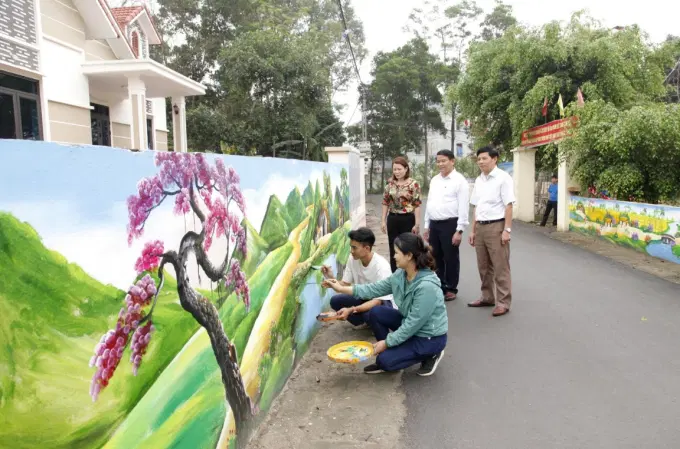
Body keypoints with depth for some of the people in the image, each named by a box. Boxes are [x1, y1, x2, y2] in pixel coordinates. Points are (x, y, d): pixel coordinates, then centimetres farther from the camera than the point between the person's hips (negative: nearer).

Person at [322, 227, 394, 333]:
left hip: (383, 302, -6)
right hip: (364, 298, 7)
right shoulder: (353, 260, -11)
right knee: (335, 301, -14)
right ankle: (365, 322, 1)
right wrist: (332, 279, -28)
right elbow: (345, 284, -4)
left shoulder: (381, 266, -29)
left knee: (370, 314, -38)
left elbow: (378, 300, -31)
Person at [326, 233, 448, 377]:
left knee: (385, 360, -14)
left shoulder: (426, 287, -33)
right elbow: (376, 288, 2)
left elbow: (414, 323, -28)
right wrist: (342, 288, -1)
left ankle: (430, 354, 5)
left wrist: (387, 342, -18)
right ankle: (386, 356, 9)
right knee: (375, 312, -7)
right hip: (411, 325, 8)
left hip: (430, 337, -8)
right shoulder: (401, 275, -7)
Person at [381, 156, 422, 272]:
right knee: (393, 250, 10)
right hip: (393, 219, 4)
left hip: (408, 219, -4)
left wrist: (417, 224, -12)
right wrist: (383, 221, 6)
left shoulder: (413, 184, -8)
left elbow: (417, 205, -9)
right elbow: (385, 203, 9)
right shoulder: (390, 183, 5)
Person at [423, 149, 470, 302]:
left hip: (450, 224, -6)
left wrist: (459, 230, -17)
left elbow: (463, 208, -12)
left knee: (450, 259, 5)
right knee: (436, 258, 14)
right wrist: (427, 226, 15)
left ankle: (451, 289, 19)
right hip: (434, 224, 7)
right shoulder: (434, 180, 13)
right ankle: (439, 287, 27)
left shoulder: (459, 180, -8)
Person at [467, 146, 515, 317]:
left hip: (496, 226, -7)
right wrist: (473, 230, 15)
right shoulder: (478, 180, 13)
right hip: (480, 227, 7)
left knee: (500, 267, 0)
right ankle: (487, 297, 29)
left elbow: (508, 205, -12)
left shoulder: (503, 178, -8)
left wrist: (507, 229, -16)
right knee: (484, 266, 15)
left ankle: (503, 302, 8)